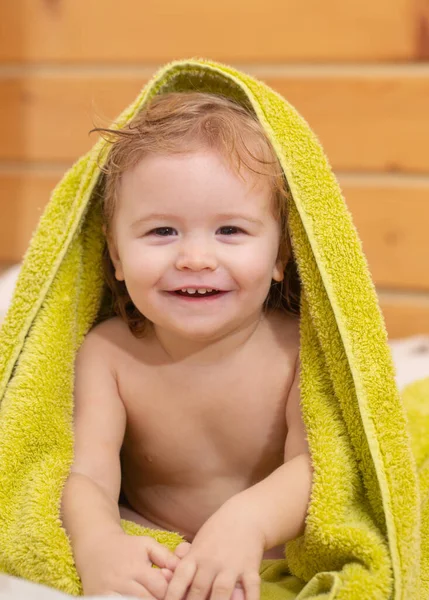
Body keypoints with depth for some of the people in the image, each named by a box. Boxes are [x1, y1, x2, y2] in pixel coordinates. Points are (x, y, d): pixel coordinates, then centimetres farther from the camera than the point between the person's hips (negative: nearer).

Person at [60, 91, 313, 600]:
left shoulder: (303, 348, -14)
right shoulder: (107, 353, -9)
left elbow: (314, 464, -26)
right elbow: (88, 476, -20)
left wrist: (247, 520, -50)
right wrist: (98, 545, -45)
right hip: (147, 558, 2)